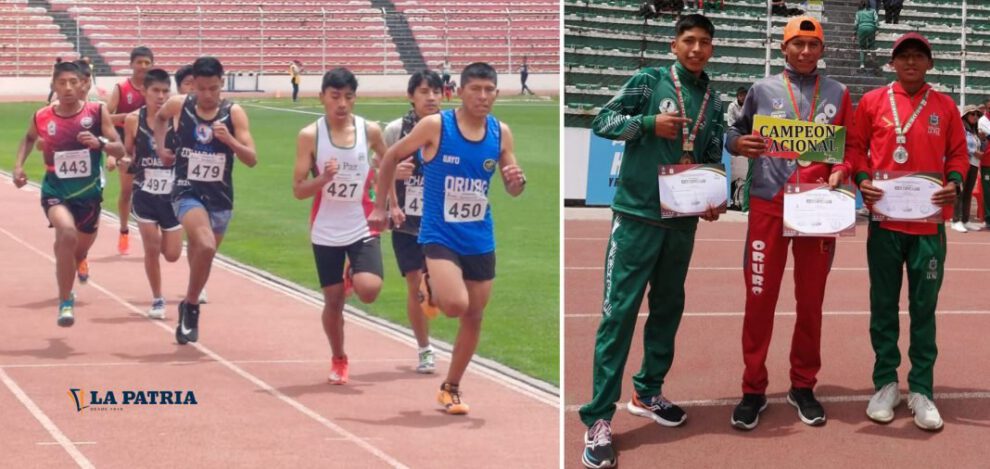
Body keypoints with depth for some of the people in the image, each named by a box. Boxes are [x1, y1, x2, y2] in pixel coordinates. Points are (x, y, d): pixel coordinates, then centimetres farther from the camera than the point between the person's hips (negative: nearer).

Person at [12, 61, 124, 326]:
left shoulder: (97, 112, -12)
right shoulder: (41, 118, -8)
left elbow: (120, 151, -12)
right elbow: (29, 138, 16)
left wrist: (99, 143, -31)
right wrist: (19, 165, 3)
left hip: (89, 192, 2)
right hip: (56, 191, -2)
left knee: (81, 247, 23)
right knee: (67, 234, -30)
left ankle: (77, 261, 65)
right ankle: (65, 301, -14)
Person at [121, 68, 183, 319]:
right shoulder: (133, 120, -6)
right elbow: (128, 155, 7)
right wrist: (126, 162, -14)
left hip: (172, 194, 0)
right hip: (145, 193, 0)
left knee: (172, 254, 2)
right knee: (151, 248, -3)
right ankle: (157, 300, 15)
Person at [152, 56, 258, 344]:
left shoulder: (234, 113, -7)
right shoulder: (178, 106, -5)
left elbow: (252, 160, -10)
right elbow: (159, 118, 20)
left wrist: (229, 140, -26)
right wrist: (161, 148, 7)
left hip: (220, 198, 2)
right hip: (187, 193, -2)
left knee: (201, 254, 14)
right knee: (205, 246, -26)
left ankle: (189, 308, 38)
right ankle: (191, 307, -6)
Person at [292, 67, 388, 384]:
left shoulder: (370, 131, -4)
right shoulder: (310, 136, -8)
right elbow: (298, 191, -7)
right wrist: (323, 178, -25)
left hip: (363, 228, 0)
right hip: (326, 233, 0)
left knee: (369, 290, -19)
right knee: (333, 299, 7)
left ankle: (353, 275, 18)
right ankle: (338, 361, 30)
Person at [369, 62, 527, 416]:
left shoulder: (501, 133, 0)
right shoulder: (435, 126, -12)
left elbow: (513, 190, 9)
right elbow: (391, 157, 0)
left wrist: (517, 182, -16)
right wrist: (380, 207, 2)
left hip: (480, 239, 4)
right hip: (440, 236, -4)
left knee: (474, 318, 8)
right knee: (455, 305, -24)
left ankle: (451, 388, 26)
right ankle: (431, 294, 13)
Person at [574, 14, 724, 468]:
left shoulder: (713, 102, 11)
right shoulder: (649, 81, -4)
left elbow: (713, 160, 14)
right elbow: (603, 122, -7)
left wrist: (714, 200, -4)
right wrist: (650, 123, -21)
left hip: (683, 220, 6)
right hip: (638, 214, -6)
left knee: (668, 307, 15)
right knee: (620, 311, -9)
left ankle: (647, 393, 31)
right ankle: (598, 419, -8)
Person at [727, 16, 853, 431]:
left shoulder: (837, 94, 9)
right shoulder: (762, 89, 6)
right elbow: (736, 133, 11)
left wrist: (840, 171, -11)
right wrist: (740, 144, -12)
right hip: (769, 205, -1)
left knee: (811, 299, 6)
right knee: (760, 298, -3)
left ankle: (803, 386, 17)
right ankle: (754, 390, 5)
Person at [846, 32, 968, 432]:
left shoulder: (945, 106, 5)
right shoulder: (872, 102, 3)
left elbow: (958, 153, 9)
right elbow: (854, 146, 7)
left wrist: (954, 182, -9)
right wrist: (862, 179, -9)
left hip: (929, 221, 0)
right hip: (885, 219, 0)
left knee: (924, 307, 4)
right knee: (883, 304, 6)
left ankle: (921, 390, 11)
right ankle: (885, 384, 17)